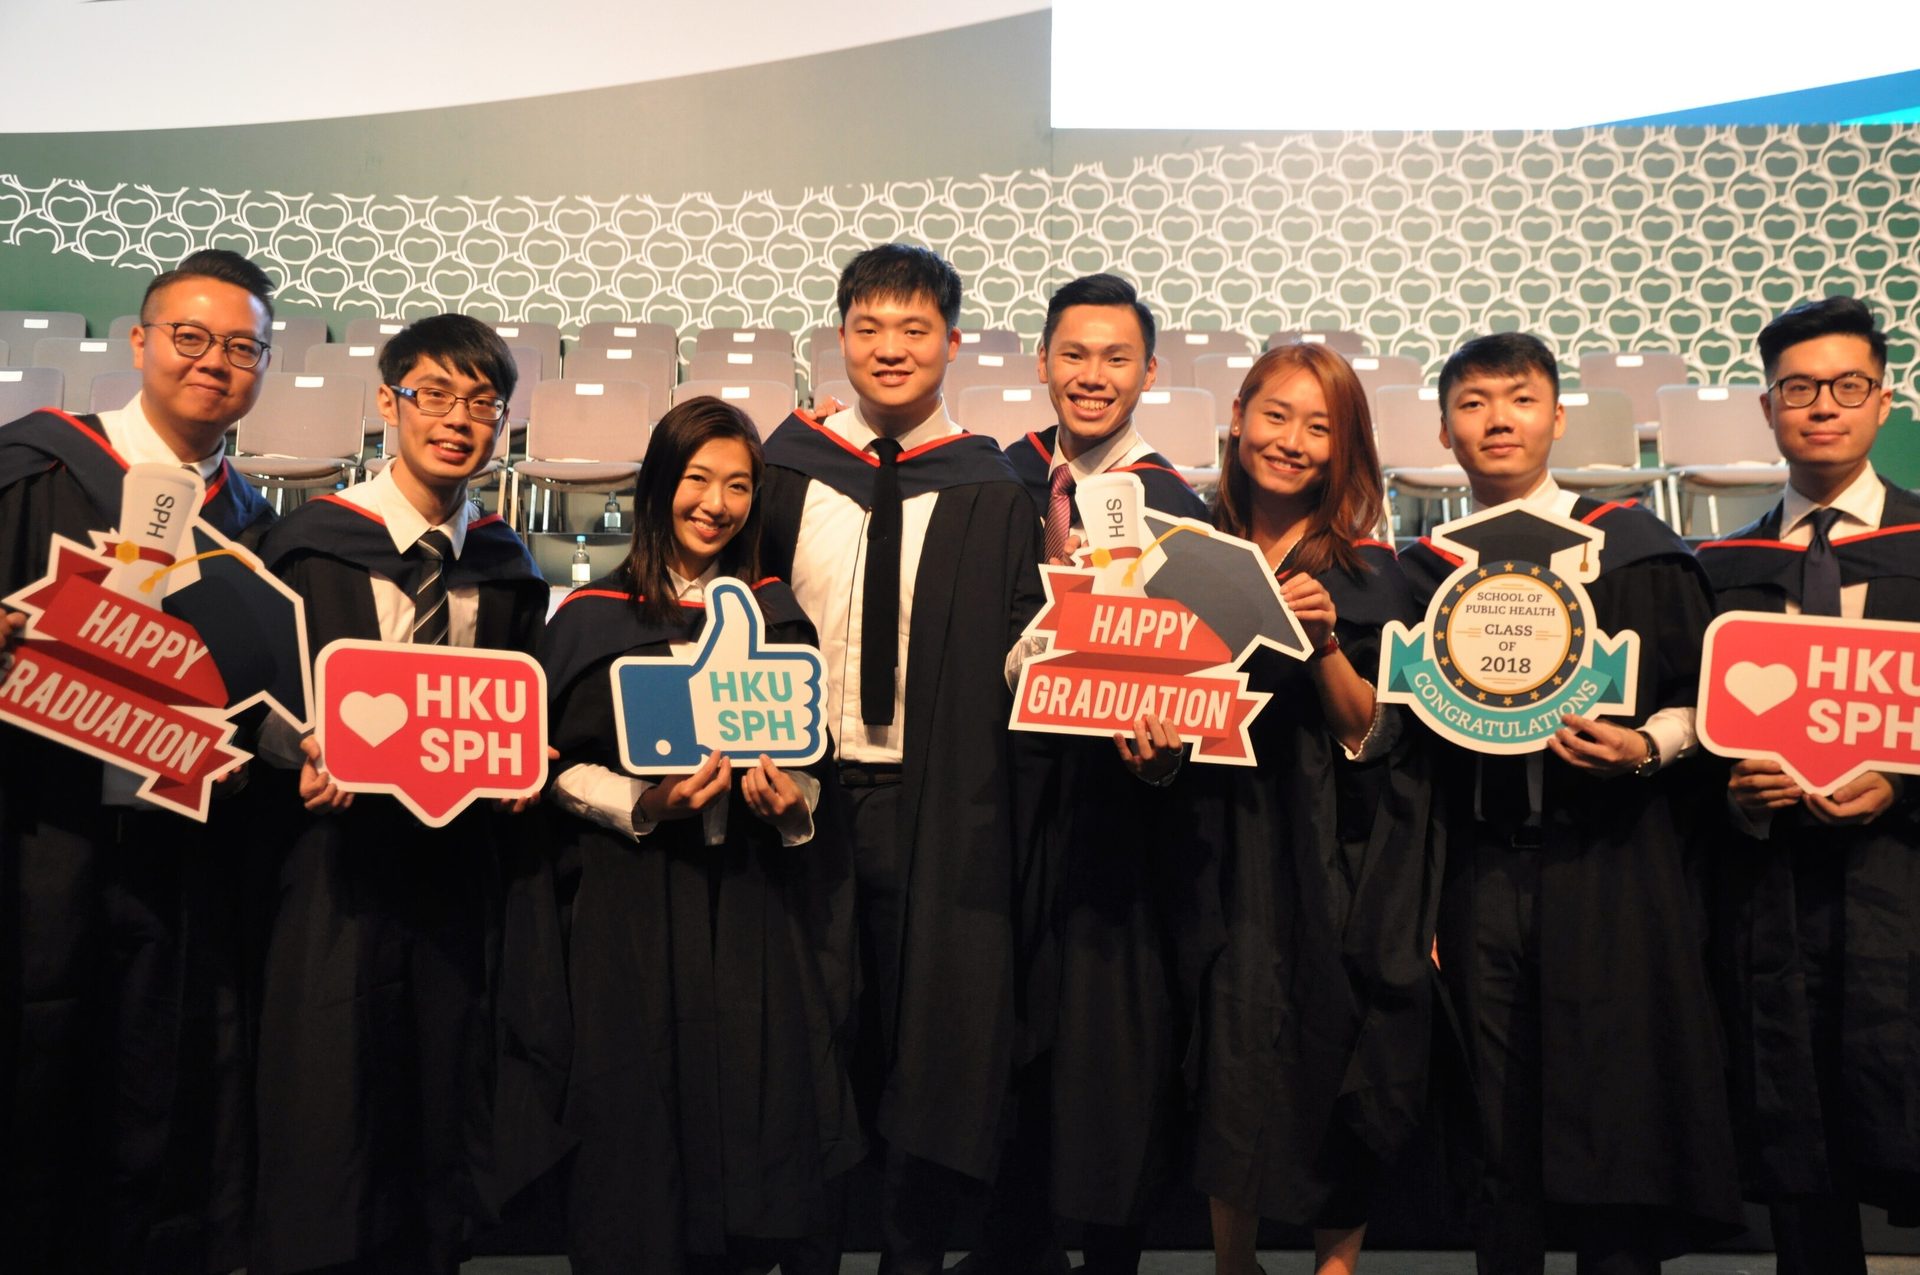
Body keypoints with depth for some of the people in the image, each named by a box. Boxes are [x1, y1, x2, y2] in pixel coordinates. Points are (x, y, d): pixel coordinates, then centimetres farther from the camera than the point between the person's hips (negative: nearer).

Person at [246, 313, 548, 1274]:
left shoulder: (508, 571, 10)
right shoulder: (310, 544, -1)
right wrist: (303, 754, -18)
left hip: (455, 860, 3)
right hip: (336, 852, -3)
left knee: (441, 1103, 10)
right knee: (325, 1097, 0)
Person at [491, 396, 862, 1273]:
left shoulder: (776, 616, 9)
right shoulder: (594, 618, 2)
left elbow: (818, 764, 11)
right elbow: (557, 767, -1)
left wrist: (793, 803, -10)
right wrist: (642, 805, -17)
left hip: (753, 910, 2)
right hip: (631, 913, -2)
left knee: (760, 1119, 3)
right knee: (639, 1127, 3)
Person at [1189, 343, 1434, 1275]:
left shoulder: (1367, 576, -2)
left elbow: (1371, 736, -8)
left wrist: (1324, 641, -22)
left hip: (1330, 867, -2)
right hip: (1222, 855, 2)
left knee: (1333, 1080, 5)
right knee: (1228, 1080, 5)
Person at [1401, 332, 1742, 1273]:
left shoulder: (1631, 548, 4)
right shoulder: (1422, 572, 10)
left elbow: (1700, 696, 5)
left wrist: (1643, 746, -17)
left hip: (1609, 872, -2)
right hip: (1477, 873, 2)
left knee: (1613, 1113, 0)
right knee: (1499, 1130, 7)